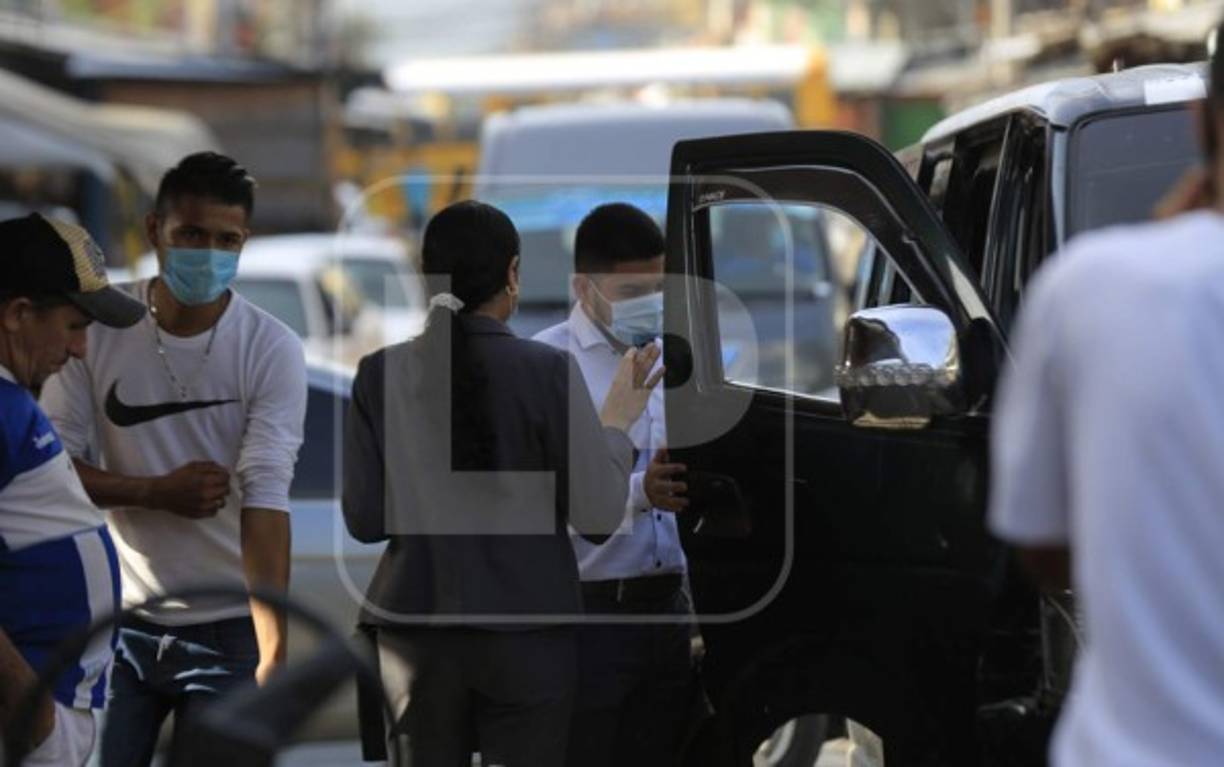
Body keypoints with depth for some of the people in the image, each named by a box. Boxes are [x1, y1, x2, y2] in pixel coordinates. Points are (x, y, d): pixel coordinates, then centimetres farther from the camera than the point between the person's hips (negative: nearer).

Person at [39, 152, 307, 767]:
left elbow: (266, 498, -18)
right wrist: (157, 491, -17)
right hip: (118, 620, 1)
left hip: (229, 627, -1)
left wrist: (273, 651, -27)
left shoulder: (272, 351, -9)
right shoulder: (99, 326, -4)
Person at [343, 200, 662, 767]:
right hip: (526, 631, -3)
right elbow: (598, 516, -8)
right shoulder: (547, 370, -10)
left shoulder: (379, 374, -2)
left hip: (416, 629, 3)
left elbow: (364, 519, 2)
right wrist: (617, 423, 8)